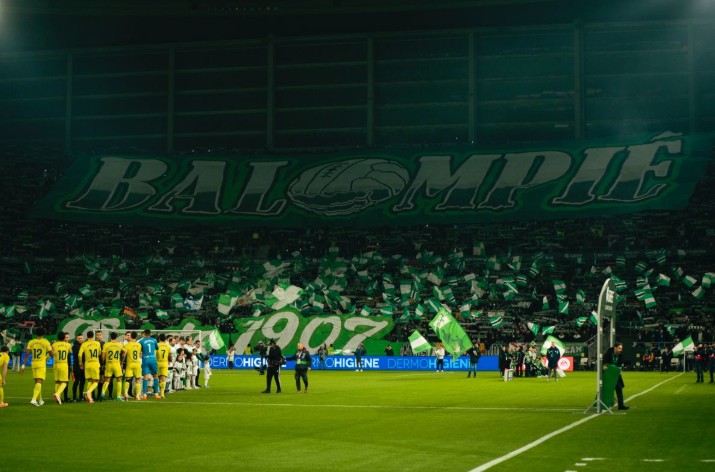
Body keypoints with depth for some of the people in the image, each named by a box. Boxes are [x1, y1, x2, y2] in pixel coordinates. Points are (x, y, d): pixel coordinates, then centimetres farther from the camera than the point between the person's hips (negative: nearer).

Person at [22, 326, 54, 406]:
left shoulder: (31, 342, 3)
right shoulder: (46, 342, -6)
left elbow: (27, 354, -1)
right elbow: (51, 354, -2)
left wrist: (23, 365, 1)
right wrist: (51, 349, 19)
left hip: (34, 364, 4)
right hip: (42, 364, -4)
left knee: (37, 382, 16)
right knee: (39, 382, -7)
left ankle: (40, 400, 25)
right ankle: (34, 399, -24)